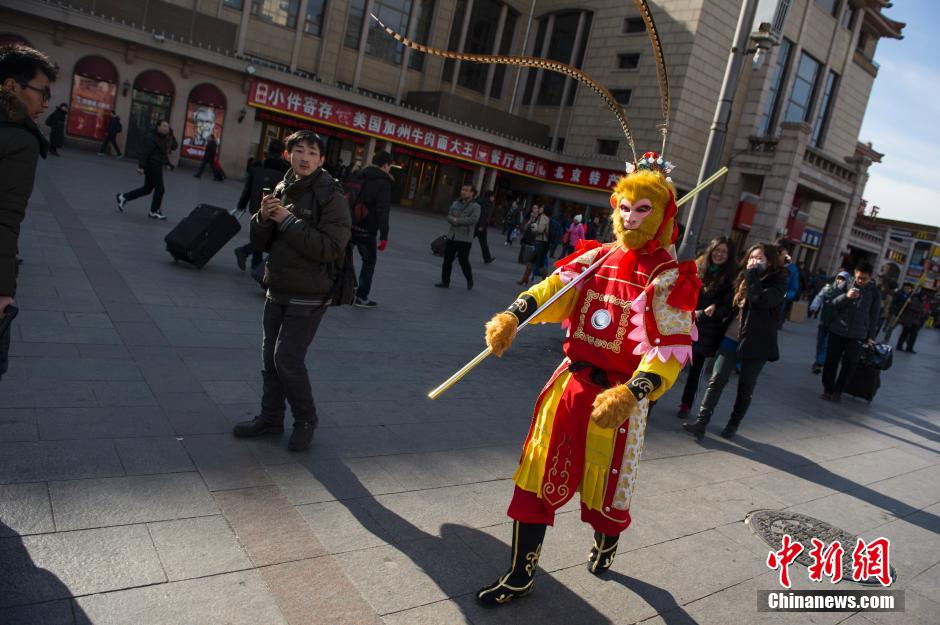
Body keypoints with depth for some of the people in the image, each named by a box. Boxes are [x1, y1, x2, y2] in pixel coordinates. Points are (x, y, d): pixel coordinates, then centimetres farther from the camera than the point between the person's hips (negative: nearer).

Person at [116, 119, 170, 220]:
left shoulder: (162, 138, 15)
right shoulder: (153, 138, -15)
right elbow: (145, 152, -21)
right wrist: (141, 166, -26)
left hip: (156, 166, 10)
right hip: (152, 166, -10)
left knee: (147, 189, 15)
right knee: (159, 189, -2)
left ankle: (124, 197, 22)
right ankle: (154, 212, 9)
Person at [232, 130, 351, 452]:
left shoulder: (332, 197, -12)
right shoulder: (281, 190, 7)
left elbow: (329, 248, -22)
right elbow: (262, 242, 10)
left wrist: (288, 220, -21)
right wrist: (264, 217, -12)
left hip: (308, 297, -7)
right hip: (277, 290, 7)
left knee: (288, 359, -8)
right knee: (270, 357, 14)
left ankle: (305, 421, 13)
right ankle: (271, 418, 30)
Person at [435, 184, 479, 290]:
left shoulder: (475, 206, -5)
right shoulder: (455, 203, 12)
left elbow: (473, 219, -20)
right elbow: (449, 216, 6)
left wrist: (457, 220, -16)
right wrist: (454, 220, -18)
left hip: (465, 238, -5)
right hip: (452, 236, 5)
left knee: (463, 261, -1)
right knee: (447, 260, 6)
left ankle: (470, 280, 22)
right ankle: (445, 282, 15)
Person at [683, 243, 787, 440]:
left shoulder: (777, 282, -6)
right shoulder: (745, 277, 12)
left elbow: (760, 300, -26)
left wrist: (753, 274, -18)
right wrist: (723, 326, 13)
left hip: (756, 342, -4)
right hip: (731, 338, 4)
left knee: (746, 387, 9)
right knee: (717, 379, -6)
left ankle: (733, 425, 23)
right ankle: (701, 422, -7)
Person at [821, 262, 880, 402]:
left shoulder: (874, 293, 1)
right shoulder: (846, 285, 1)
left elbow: (874, 316, 7)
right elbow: (833, 304, -3)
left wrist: (870, 336, 6)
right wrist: (846, 296, -22)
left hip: (857, 335, -1)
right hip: (837, 331, 1)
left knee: (849, 364, -3)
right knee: (831, 361, 5)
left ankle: (838, 390, 12)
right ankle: (828, 388, 18)